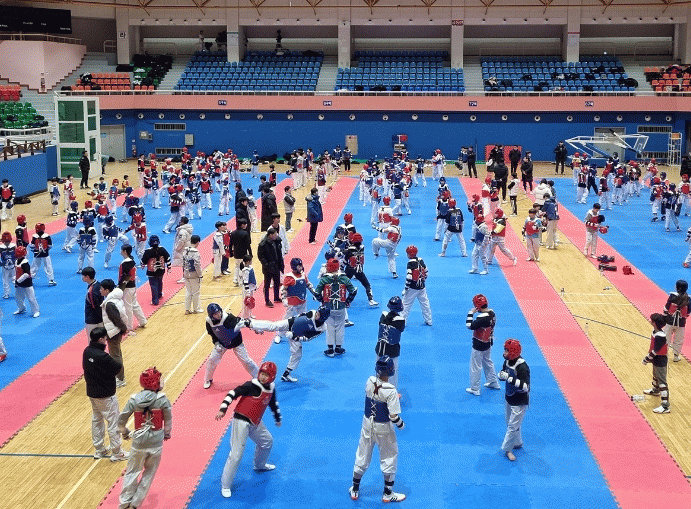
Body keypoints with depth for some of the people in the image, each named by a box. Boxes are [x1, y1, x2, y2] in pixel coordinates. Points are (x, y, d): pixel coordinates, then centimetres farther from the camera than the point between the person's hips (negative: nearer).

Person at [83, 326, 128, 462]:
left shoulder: (87, 352, -4)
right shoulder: (102, 357, -29)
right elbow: (118, 368, -20)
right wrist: (117, 364, -1)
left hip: (92, 392, 8)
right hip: (105, 395, -8)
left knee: (96, 420, 20)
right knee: (113, 422, 4)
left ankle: (99, 450, 31)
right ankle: (117, 453, 13)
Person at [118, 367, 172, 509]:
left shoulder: (134, 400, -9)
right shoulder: (162, 400, -13)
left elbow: (121, 421, -2)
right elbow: (168, 420, -1)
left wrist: (125, 433, 19)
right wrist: (167, 434, 19)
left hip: (138, 444, 1)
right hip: (156, 443, -1)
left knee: (132, 472, 19)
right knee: (149, 473, 19)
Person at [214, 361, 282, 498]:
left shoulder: (271, 388, 5)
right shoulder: (252, 385, -18)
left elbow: (273, 403, 23)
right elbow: (233, 393, -24)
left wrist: (278, 419, 35)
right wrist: (223, 409, -35)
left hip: (255, 423, 8)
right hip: (241, 421, -8)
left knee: (267, 441, 26)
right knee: (236, 454, -10)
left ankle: (259, 465, 53)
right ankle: (225, 486, 1)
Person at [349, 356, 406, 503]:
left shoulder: (370, 381, -11)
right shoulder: (390, 390, -26)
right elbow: (394, 416, -25)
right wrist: (401, 424, -5)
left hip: (367, 424, 5)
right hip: (383, 429, -5)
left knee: (362, 456, 19)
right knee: (389, 458, 16)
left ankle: (354, 490, 33)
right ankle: (388, 494, 27)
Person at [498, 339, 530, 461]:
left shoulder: (522, 367, -28)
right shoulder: (507, 361, -3)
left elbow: (525, 387, -32)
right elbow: (501, 374, 9)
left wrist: (509, 378, -37)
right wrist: (501, 375, -16)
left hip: (519, 402, -8)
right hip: (509, 398, 8)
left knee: (513, 426, -1)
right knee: (510, 423, 21)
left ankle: (507, 448, 10)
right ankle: (518, 443, 39)